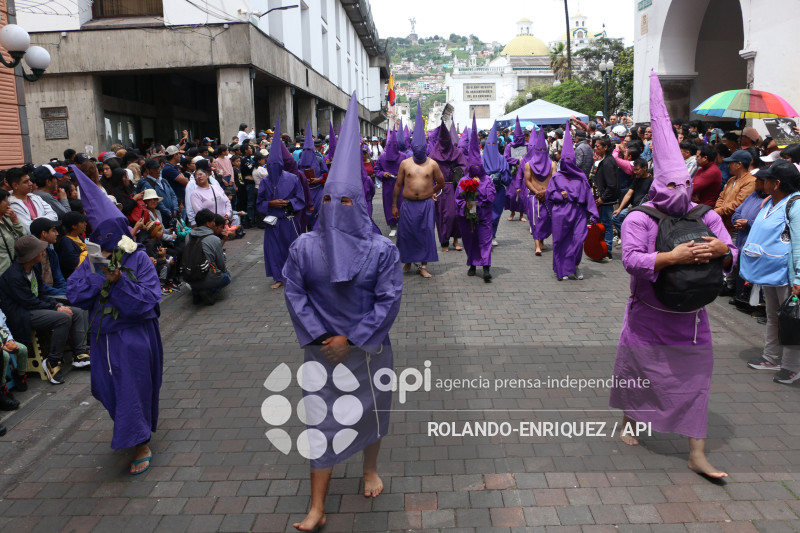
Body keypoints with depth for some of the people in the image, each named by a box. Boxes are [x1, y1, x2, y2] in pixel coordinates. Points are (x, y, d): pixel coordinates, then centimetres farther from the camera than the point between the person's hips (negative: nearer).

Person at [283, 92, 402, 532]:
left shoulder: (381, 249, -12)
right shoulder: (304, 247, -9)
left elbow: (389, 299, -12)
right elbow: (294, 294, -5)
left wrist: (351, 338, -15)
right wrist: (321, 337, -12)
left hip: (368, 346, 0)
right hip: (322, 348, 0)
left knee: (370, 409, 18)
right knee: (321, 418, 6)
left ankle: (370, 469, 47)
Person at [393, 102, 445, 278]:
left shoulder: (432, 164, 2)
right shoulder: (405, 163, 4)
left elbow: (441, 183, 14)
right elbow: (398, 185, 6)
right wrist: (394, 205, 4)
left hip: (426, 204, 0)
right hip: (408, 204, 1)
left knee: (426, 233, 0)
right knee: (405, 233, 4)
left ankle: (423, 265, 9)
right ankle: (407, 262, 23)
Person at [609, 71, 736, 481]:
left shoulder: (705, 217, 2)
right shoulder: (639, 219, -12)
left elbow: (731, 257, 2)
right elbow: (631, 259, -24)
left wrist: (722, 250, -21)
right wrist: (673, 257, -33)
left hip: (689, 315, 4)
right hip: (648, 316, -3)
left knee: (696, 375, 4)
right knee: (639, 368, 12)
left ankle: (697, 454, 14)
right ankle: (629, 421, 40)